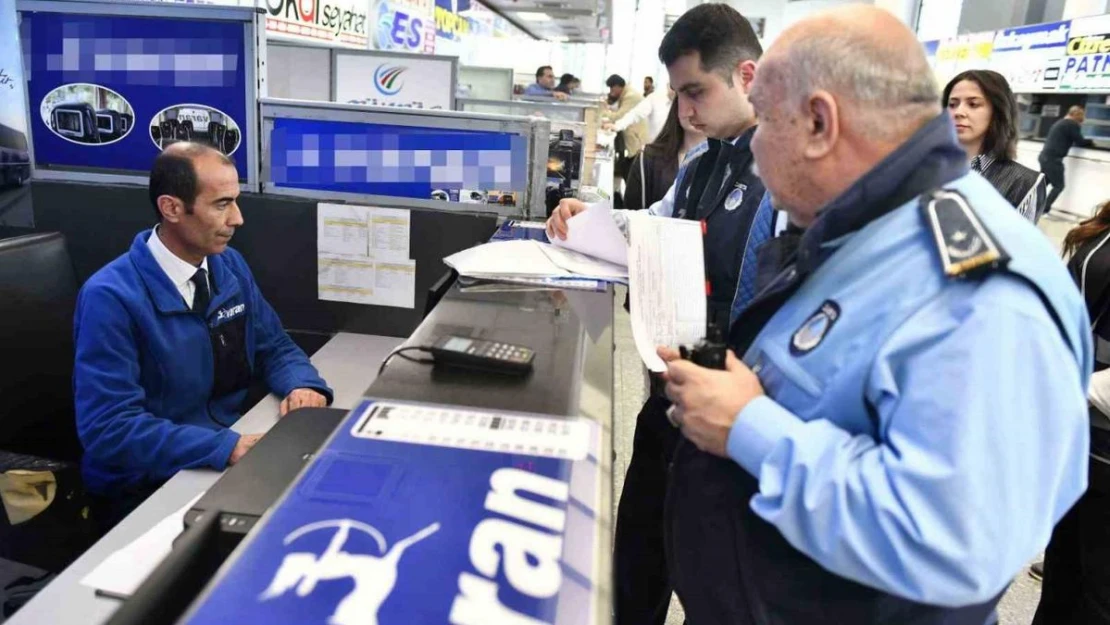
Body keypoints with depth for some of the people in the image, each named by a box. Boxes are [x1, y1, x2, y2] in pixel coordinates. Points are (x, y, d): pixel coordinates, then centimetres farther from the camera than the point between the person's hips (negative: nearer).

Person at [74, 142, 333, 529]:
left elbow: (274, 347, 10)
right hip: (145, 489, -6)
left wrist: (303, 385, -12)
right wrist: (227, 448, -31)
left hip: (233, 449, 7)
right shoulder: (111, 298, -17)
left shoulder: (230, 265, 2)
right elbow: (110, 428, -22)